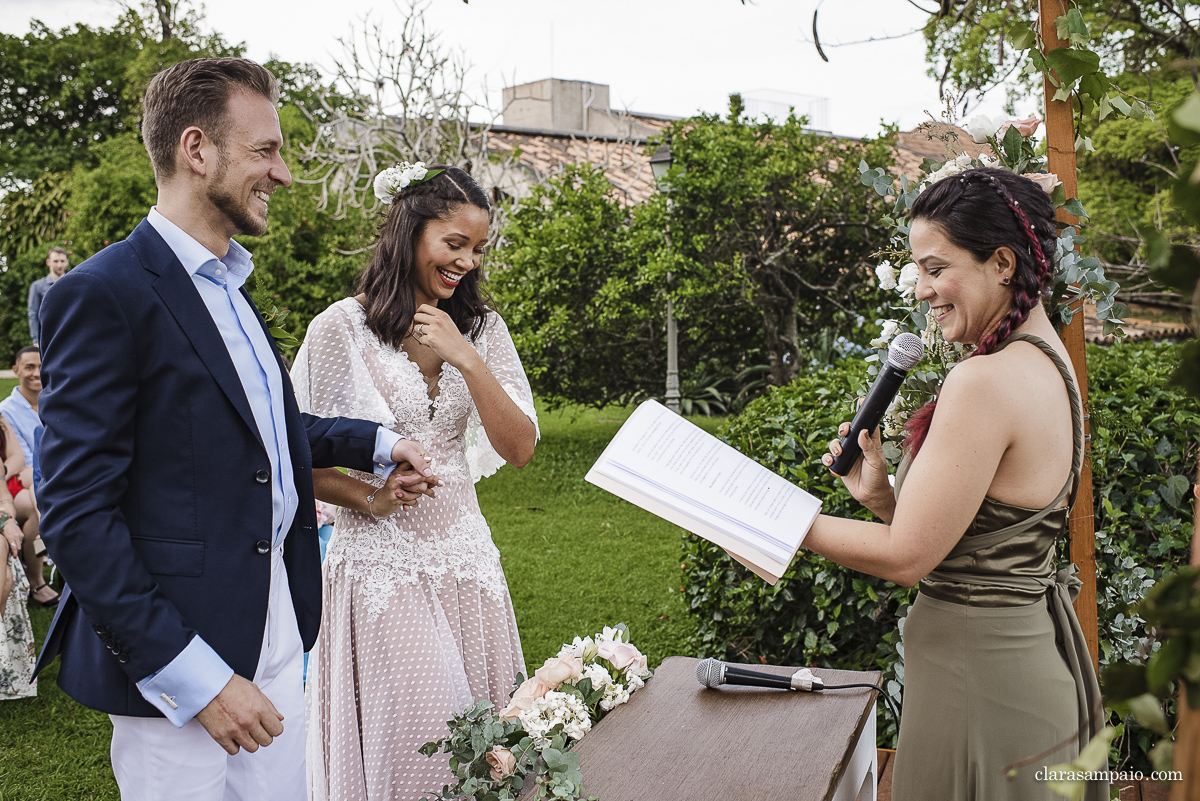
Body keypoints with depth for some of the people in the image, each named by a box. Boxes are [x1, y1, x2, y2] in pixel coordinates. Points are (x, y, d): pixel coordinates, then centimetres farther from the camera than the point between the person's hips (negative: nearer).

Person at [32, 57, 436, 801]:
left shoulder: (231, 287, 13)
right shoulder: (105, 293, -15)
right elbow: (76, 515, -18)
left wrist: (377, 443, 13)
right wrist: (193, 677, -20)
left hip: (277, 640, 8)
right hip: (176, 662, -8)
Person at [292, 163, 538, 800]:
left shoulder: (483, 329, 6)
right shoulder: (342, 327, -7)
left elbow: (519, 449, -3)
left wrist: (466, 359, -13)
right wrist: (368, 497, -16)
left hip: (465, 557, 4)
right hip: (379, 562, -4)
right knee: (405, 742, 0)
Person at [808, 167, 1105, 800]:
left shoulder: (986, 381, -24)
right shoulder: (1048, 364, 8)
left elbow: (907, 556, -20)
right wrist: (881, 496, 1)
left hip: (978, 673, -10)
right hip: (1031, 649, 10)